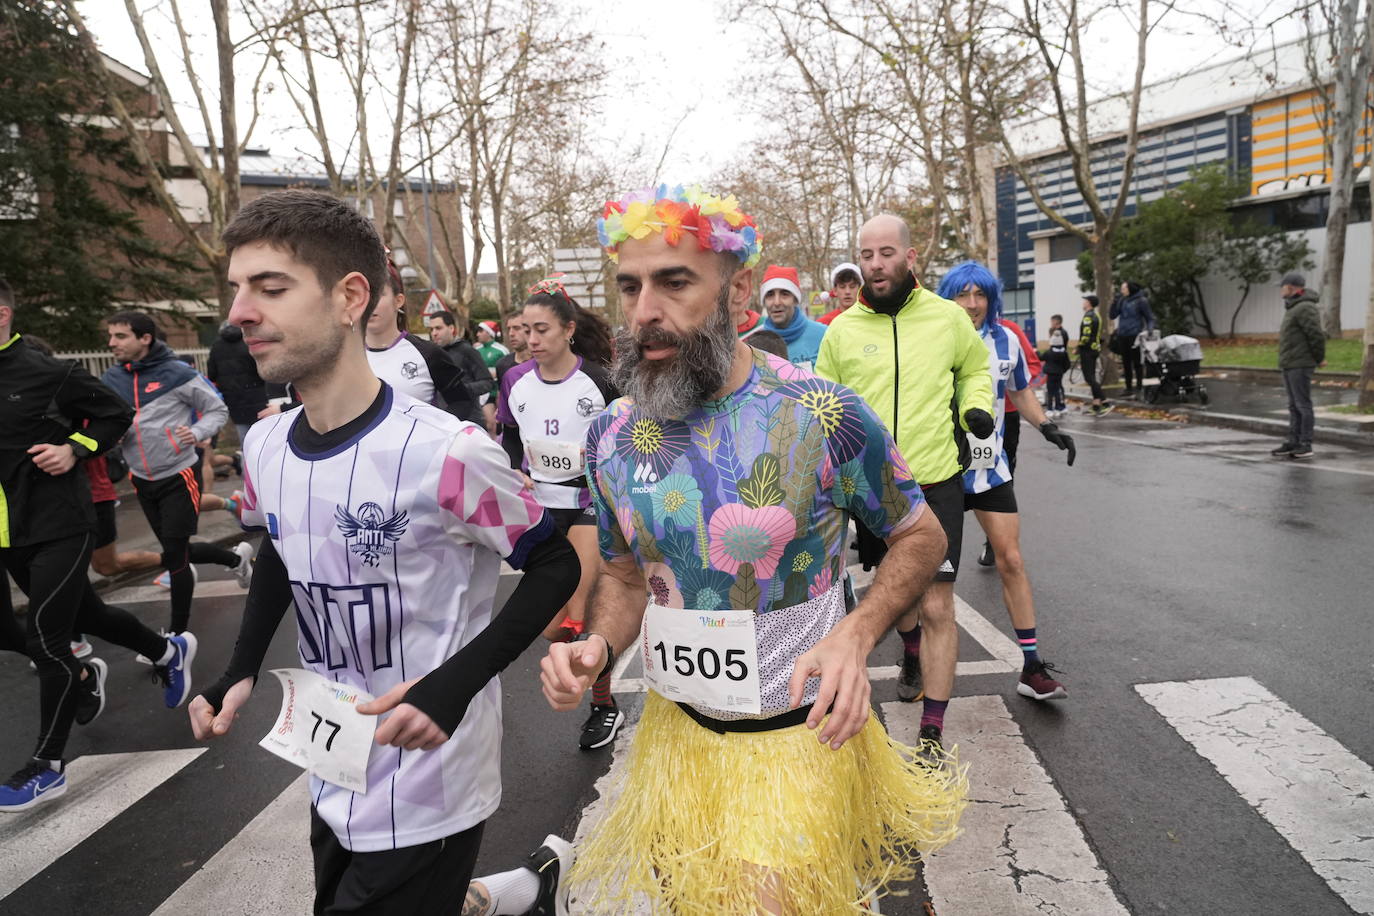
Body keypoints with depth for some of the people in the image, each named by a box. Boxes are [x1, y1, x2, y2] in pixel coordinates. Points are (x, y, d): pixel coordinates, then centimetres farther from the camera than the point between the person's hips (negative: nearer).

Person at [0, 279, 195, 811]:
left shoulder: (48, 373, -11)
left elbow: (116, 414, 0)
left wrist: (75, 449, -14)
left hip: (58, 526, -6)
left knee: (45, 639, -4)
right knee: (83, 613, 18)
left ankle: (48, 767, 10)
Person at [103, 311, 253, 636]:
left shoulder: (177, 373, -13)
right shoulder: (110, 379, 1)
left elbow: (218, 410, -4)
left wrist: (197, 433, -23)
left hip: (178, 477, -6)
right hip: (142, 481, 6)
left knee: (175, 555, -3)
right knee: (177, 550, 16)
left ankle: (177, 632, 14)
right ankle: (236, 557, 43)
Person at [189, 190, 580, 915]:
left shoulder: (444, 452, -24)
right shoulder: (264, 448, -2)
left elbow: (555, 566, -15)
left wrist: (455, 685, -24)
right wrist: (241, 671, 5)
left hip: (429, 790, -7)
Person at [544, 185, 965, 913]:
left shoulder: (822, 416, -19)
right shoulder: (612, 437, -6)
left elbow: (921, 537, -6)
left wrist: (857, 634, -22)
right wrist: (597, 647, -13)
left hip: (800, 732, -4)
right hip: (677, 728, 5)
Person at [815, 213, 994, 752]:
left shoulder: (948, 317, -1)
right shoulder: (841, 330, 1)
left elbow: (976, 368, 18)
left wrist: (976, 406, -2)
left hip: (936, 482, -2)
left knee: (936, 607, -5)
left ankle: (932, 735, 7)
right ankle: (913, 655, 55)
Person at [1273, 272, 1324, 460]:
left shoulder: (1305, 308, -15)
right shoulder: (1294, 307, 16)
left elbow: (1316, 335, -20)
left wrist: (1319, 358, -8)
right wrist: (1318, 357, 14)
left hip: (1300, 365, -10)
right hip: (1290, 365, 10)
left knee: (1303, 405, -7)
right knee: (1294, 406, 11)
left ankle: (1306, 445, -4)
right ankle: (1292, 443, 15)